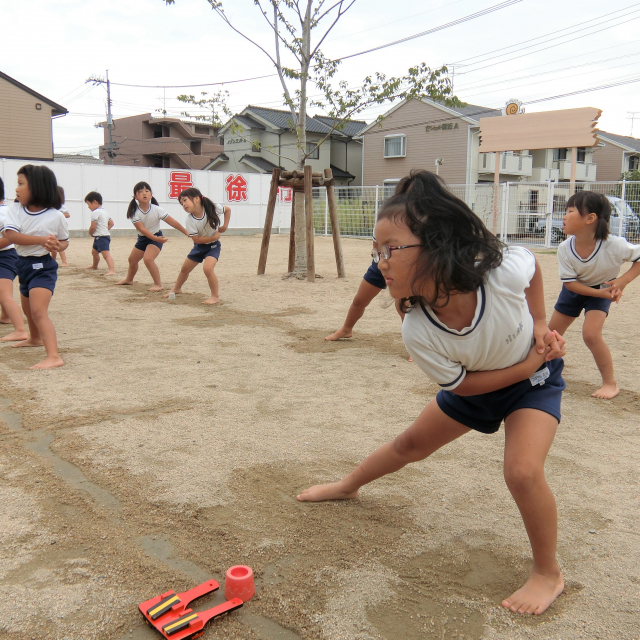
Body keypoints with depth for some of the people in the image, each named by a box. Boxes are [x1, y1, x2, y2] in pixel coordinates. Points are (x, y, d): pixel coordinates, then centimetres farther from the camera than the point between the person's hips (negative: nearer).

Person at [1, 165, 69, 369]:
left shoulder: (56, 216, -12)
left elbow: (64, 241, 2)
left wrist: (57, 246, -22)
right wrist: (41, 240, -30)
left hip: (43, 266, -6)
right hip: (23, 264, 6)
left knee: (38, 311, -22)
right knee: (28, 308, 26)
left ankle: (53, 356, -28)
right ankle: (35, 338, 53)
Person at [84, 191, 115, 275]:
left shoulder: (95, 212, -16)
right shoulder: (104, 212, 14)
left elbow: (93, 227, -20)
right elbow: (111, 223, 19)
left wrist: (90, 233, -1)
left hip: (101, 237, -11)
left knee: (105, 253, -23)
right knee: (94, 251, 31)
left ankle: (112, 270, -36)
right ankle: (94, 265, 53)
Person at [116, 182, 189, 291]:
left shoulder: (156, 210, -21)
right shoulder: (134, 212, -17)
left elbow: (173, 222, -20)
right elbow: (142, 229, -26)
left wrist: (187, 233, -22)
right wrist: (156, 239, -39)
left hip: (156, 237, -4)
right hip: (142, 238, 4)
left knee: (148, 258, -27)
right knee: (132, 259, 19)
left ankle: (158, 284, -15)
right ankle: (129, 279, 48)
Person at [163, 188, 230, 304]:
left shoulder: (212, 208, -23)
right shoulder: (190, 220, -21)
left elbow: (228, 210, -3)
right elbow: (196, 239, -19)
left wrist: (225, 226, -9)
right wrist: (214, 236, -23)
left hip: (213, 246, -3)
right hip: (199, 246, 3)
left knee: (207, 268, -27)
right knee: (185, 269, 15)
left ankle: (215, 296, -11)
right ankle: (176, 288, 45)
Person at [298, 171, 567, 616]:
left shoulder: (505, 270, -40)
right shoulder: (417, 333, -34)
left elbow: (533, 265, -12)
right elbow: (461, 383, -17)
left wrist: (540, 323, -15)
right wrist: (527, 363, -21)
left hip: (535, 379, -2)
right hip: (476, 386, 2)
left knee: (522, 472, -22)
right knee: (411, 445, 15)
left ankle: (548, 574, 7)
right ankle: (348, 487, 45)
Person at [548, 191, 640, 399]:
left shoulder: (614, 245, -33)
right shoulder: (565, 248, -25)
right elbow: (570, 282, -18)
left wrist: (623, 280, -30)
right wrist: (601, 293, -28)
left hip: (603, 289, -3)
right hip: (575, 290, 4)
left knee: (591, 333, -23)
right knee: (552, 332, 10)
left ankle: (610, 383, -4)